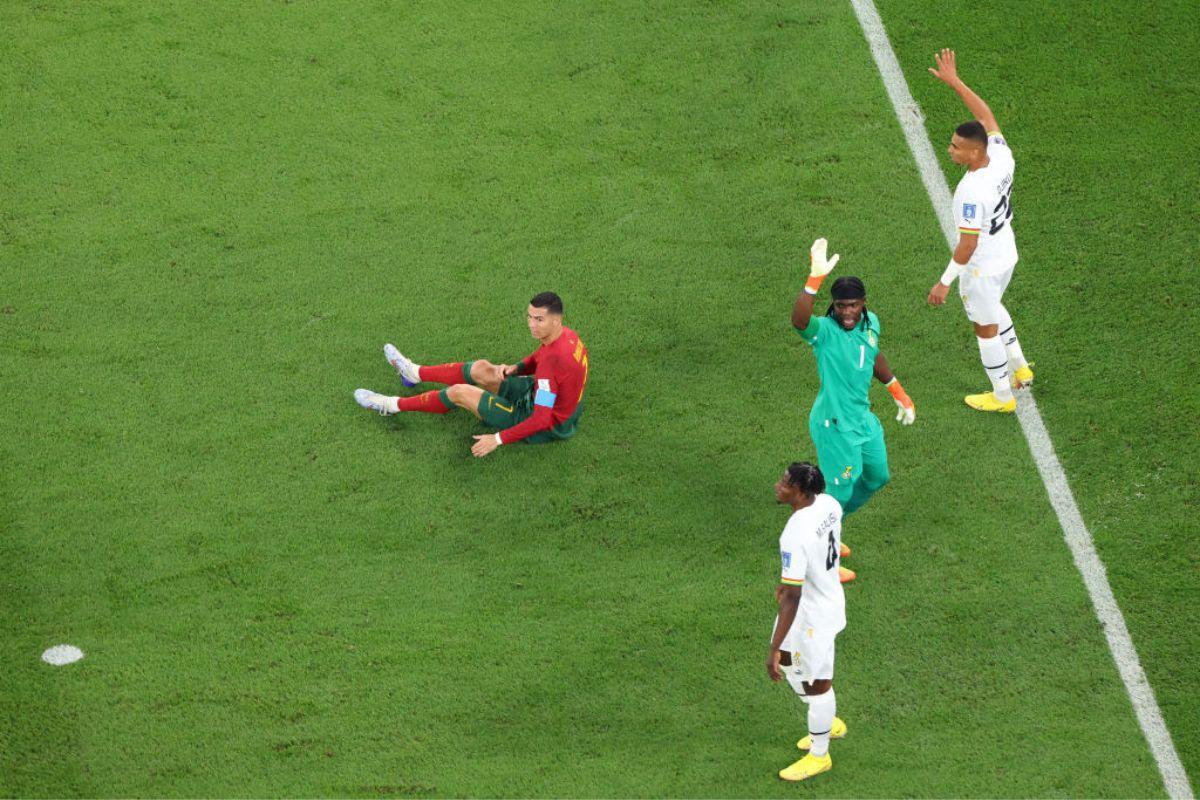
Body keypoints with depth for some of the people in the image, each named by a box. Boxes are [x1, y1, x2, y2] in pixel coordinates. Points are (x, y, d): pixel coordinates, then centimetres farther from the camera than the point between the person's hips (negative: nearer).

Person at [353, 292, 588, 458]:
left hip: (545, 428, -8)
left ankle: (394, 406, 19)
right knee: (481, 369, 15)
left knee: (459, 392, -3)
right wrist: (514, 368, -5)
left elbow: (541, 420, -36)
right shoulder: (566, 334, -9)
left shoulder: (553, 360, -37)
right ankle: (415, 372, 39)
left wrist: (498, 439, -31)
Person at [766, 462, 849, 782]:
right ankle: (828, 723, 47)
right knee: (787, 661, 28)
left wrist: (774, 650, -27)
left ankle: (819, 756, 34)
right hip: (829, 596, 9)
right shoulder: (829, 504, -10)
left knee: (816, 684, 12)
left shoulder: (795, 537, -36)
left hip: (813, 616, -9)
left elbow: (791, 598, -33)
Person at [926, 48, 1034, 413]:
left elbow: (967, 246, -30)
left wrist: (945, 282, -20)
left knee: (986, 328, 13)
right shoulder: (1002, 156, -16)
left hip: (981, 267, -8)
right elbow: (986, 114, 0)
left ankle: (1002, 397, 31)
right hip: (1007, 254, 8)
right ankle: (1020, 368, 46)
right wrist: (954, 81, 3)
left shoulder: (971, 192, -36)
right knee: (992, 307, 34)